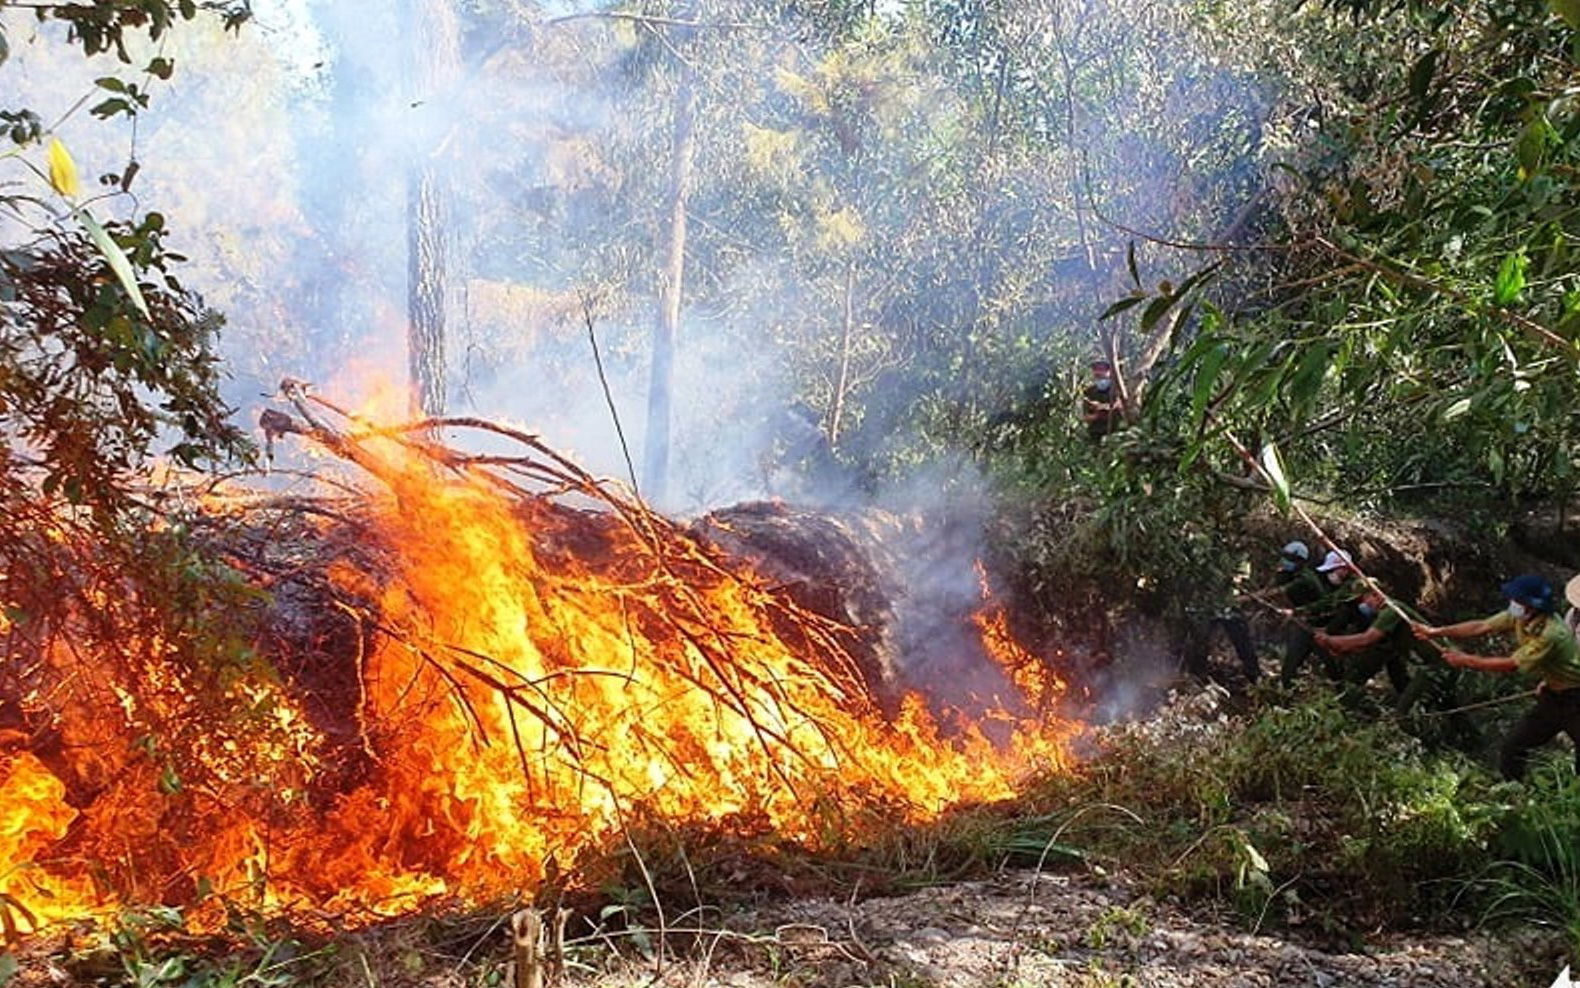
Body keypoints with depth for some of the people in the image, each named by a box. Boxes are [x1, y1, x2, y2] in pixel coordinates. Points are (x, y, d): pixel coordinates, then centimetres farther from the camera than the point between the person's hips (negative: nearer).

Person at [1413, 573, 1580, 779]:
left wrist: (1466, 660, -21)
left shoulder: (1551, 634, -33)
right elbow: (1481, 627, -4)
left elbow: (1511, 664, -28)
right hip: (1553, 693, 8)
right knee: (1514, 745, 8)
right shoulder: (1519, 616, -8)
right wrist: (1436, 632, -9)